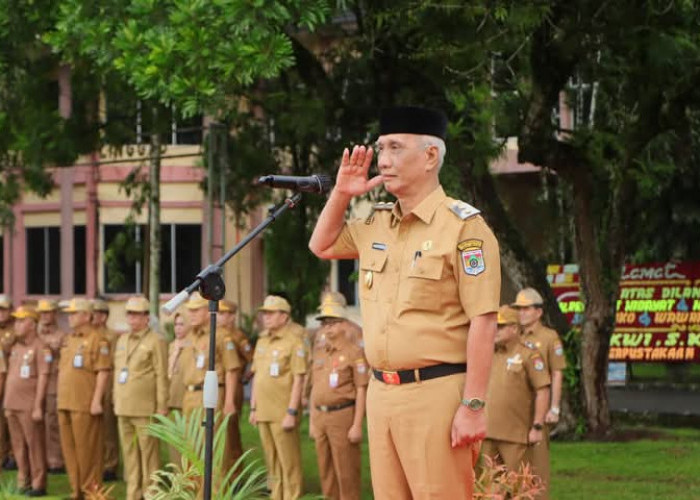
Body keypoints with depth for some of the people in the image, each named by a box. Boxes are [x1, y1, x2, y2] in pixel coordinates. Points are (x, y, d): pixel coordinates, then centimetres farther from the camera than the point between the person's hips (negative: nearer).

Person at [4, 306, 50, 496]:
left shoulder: (39, 347, -8)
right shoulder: (15, 347, 14)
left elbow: (43, 378, -12)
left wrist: (38, 407, -16)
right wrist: (7, 404, 15)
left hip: (29, 406, -7)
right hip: (13, 405, 7)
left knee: (34, 445, -3)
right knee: (18, 446, 10)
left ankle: (38, 484, 2)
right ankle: (23, 482, 17)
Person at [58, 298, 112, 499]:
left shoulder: (97, 340, -8)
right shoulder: (68, 340, 18)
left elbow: (103, 372, -13)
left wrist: (96, 401, -18)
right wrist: (61, 399, 18)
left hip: (85, 405, -8)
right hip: (65, 403, 8)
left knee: (87, 448, -5)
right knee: (69, 448, 9)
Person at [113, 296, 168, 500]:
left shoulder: (156, 342, -5)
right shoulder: (122, 340, 16)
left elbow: (161, 376, -8)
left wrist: (161, 408, -12)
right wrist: (116, 402, 14)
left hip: (145, 409, -7)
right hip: (124, 408, 7)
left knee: (149, 453, -4)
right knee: (129, 453, 8)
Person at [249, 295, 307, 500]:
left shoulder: (294, 342, -9)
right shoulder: (262, 341, 15)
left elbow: (298, 379, -13)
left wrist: (292, 412, -17)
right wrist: (253, 408, 15)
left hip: (283, 413, -7)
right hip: (264, 412, 7)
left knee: (289, 462, -4)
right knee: (272, 462, 13)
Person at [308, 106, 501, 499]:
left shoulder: (464, 226, -9)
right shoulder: (377, 223, 13)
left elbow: (483, 323, -14)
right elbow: (322, 246, 31)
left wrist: (474, 406, -18)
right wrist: (341, 194, 14)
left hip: (436, 394, -7)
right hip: (382, 393, 7)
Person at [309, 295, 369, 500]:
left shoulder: (354, 352, -7)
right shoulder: (319, 353, 14)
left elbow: (361, 391, -11)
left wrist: (357, 425, -15)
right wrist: (312, 421, 15)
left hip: (343, 416, -7)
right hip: (320, 416, 7)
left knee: (346, 473, -4)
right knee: (326, 471, 11)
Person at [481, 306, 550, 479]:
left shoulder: (528, 355, -2)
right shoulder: (491, 355, 17)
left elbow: (543, 391, -8)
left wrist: (537, 427, -13)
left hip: (514, 433, -6)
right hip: (488, 432, 6)